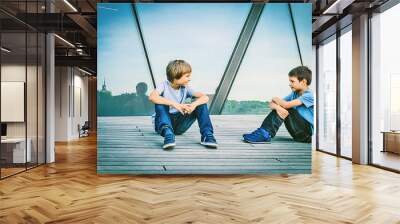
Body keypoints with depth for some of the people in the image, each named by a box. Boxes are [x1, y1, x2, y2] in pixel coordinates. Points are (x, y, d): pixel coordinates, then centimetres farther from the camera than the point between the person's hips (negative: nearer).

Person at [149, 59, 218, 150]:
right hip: (164, 124, -3)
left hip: (180, 125, 3)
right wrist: (174, 104, -40)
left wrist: (194, 104, -33)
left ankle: (207, 135, -22)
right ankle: (168, 134, -44)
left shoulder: (186, 88, 0)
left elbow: (205, 97, -11)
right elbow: (152, 97, -32)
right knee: (160, 103, -30)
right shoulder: (164, 85, -10)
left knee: (200, 103, -12)